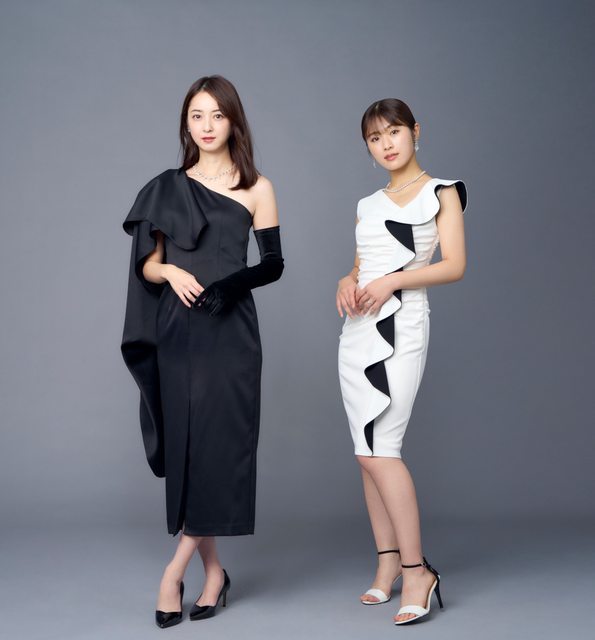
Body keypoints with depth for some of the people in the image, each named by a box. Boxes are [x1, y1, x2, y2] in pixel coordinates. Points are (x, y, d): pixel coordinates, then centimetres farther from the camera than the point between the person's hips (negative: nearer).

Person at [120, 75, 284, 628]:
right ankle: (213, 571, 15)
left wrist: (230, 283, -16)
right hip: (179, 331, 2)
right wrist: (171, 271, -13)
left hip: (231, 330, -2)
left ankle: (176, 569, 3)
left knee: (220, 443, -7)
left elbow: (273, 264, 2)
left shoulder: (256, 189, 5)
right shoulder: (166, 189, 10)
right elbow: (147, 264, 9)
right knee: (186, 444, 2)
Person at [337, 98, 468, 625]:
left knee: (379, 449, -14)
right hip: (357, 329, 6)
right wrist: (346, 281, -2)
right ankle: (388, 564, 12)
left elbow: (454, 265, -5)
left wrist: (391, 281, -16)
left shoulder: (441, 192, 4)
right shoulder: (368, 204, 20)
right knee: (370, 452, 3)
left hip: (401, 326, -6)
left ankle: (416, 570, -5)